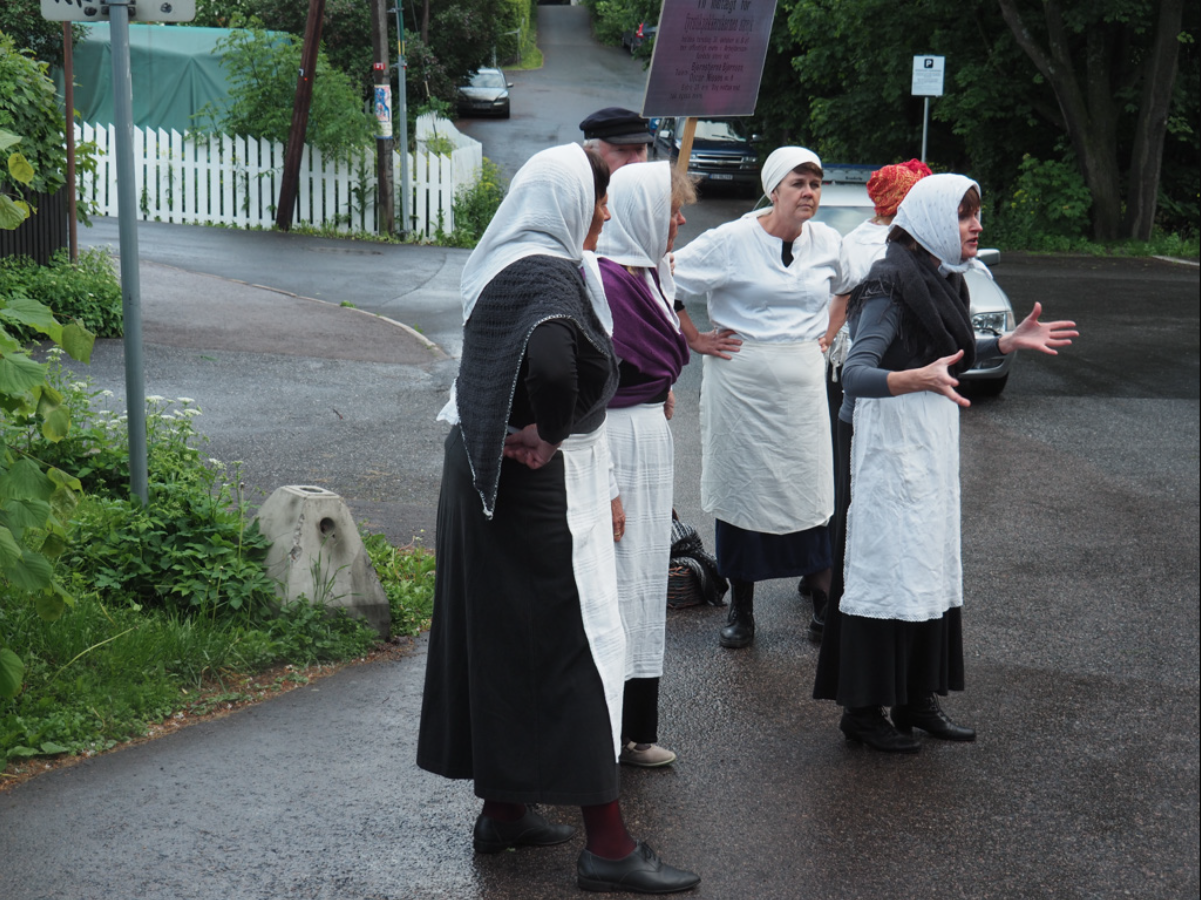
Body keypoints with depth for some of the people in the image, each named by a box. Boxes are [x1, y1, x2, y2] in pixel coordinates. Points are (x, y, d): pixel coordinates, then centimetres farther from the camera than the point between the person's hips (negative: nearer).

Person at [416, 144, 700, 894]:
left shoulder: (502, 264, 11)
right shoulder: (549, 277, -20)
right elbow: (550, 365, -38)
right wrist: (550, 434, -21)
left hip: (484, 470, 10)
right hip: (541, 483, -10)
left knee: (500, 635, 16)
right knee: (576, 636, -5)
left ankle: (504, 808, 27)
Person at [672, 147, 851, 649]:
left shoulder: (826, 243, 4)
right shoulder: (731, 241, -9)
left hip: (802, 383, 3)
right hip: (741, 382, -3)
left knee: (811, 491, 1)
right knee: (741, 489, 4)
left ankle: (826, 599, 11)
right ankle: (740, 610, 14)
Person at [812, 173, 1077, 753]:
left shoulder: (942, 278, 9)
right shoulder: (892, 286, -18)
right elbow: (855, 373, -27)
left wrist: (1011, 342, 17)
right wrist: (918, 379, -43)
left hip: (935, 442, 9)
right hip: (893, 440, -9)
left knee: (931, 568, 13)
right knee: (888, 568, -4)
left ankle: (917, 699, 23)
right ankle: (863, 710, 5)